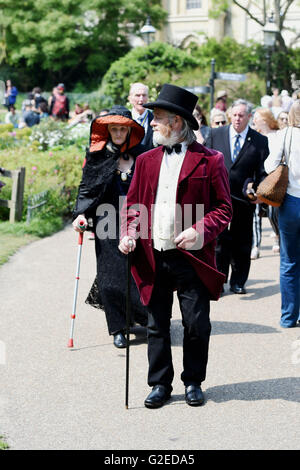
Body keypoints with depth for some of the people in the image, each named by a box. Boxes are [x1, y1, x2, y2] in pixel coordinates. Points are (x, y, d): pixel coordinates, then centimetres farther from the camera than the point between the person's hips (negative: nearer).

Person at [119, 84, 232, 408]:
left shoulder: (209, 160, -2)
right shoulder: (146, 160, 11)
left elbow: (223, 208, -2)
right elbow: (133, 203, 15)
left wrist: (199, 231, -17)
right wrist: (128, 234, -3)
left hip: (192, 259, -3)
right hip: (153, 257, 4)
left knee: (196, 326, 4)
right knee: (156, 326, 9)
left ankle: (193, 382, 23)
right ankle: (160, 384, 21)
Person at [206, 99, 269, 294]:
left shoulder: (260, 141, 2)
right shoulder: (216, 134, 5)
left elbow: (263, 173, 1)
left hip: (244, 198, 0)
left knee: (242, 244, 8)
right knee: (219, 241, -2)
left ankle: (238, 282, 21)